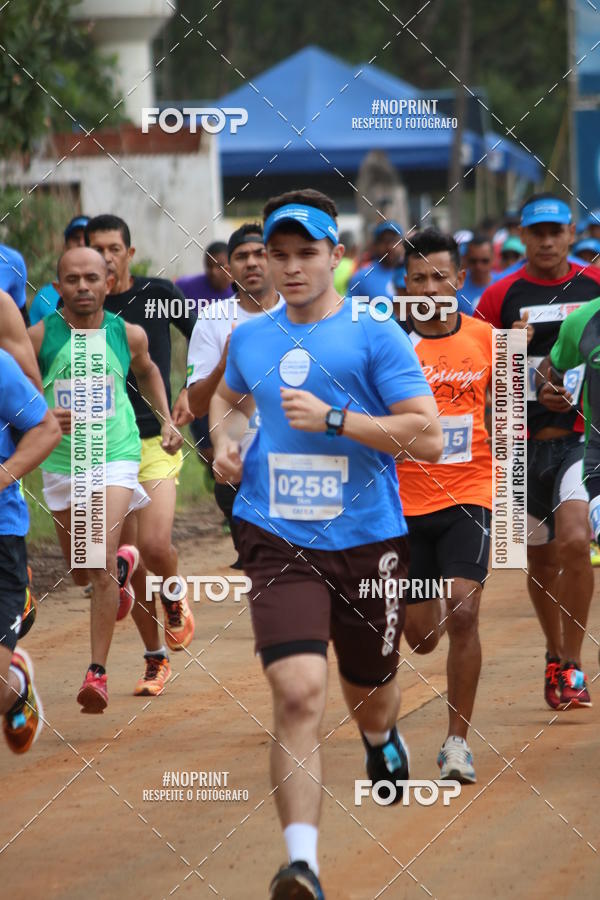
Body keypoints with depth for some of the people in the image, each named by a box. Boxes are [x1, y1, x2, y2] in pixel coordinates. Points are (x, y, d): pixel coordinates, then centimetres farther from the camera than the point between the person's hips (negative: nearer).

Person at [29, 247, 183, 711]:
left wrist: (167, 420, 11)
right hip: (61, 460, 2)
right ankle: (121, 565, 55)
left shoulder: (128, 335, -4)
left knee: (102, 559, -17)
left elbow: (147, 371, 19)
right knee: (78, 563, 16)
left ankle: (98, 672, -17)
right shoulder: (39, 337, -10)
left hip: (116, 454, -2)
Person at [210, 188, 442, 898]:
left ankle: (382, 740, 57)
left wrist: (332, 419, -17)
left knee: (368, 702, 18)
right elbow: (229, 396, 33)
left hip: (367, 540, -1)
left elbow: (428, 438, -10)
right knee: (298, 693, -20)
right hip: (278, 541, 1)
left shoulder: (375, 336, -5)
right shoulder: (249, 338, 9)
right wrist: (224, 440, 10)